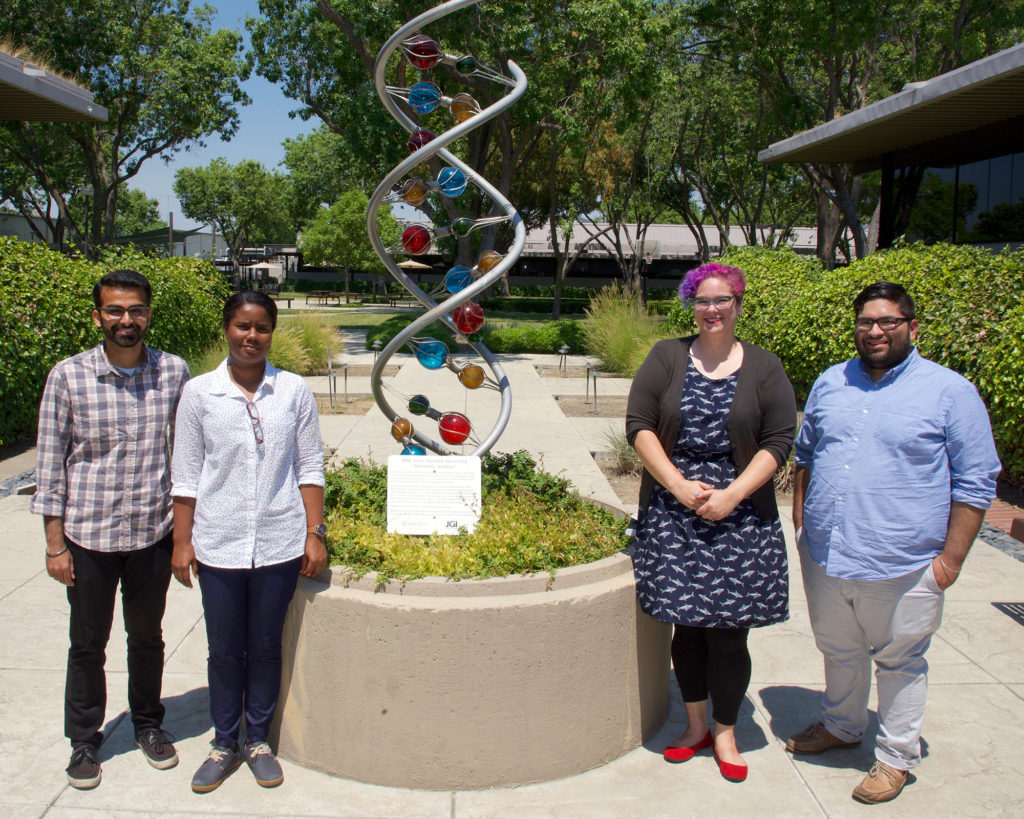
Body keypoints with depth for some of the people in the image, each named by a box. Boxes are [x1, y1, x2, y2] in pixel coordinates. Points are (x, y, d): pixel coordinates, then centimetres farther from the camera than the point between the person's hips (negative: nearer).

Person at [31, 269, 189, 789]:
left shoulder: (174, 373, -4)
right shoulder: (68, 376, -8)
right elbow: (50, 462, -3)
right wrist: (55, 543, -4)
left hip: (154, 532, 1)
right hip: (88, 535, -1)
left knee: (147, 637, 17)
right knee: (87, 644, 13)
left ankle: (148, 724, 38)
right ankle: (84, 742, 32)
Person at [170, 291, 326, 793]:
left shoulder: (294, 392, 0)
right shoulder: (199, 393, 0)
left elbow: (310, 468, 3)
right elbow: (185, 475, 3)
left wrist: (315, 534, 0)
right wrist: (182, 541, 2)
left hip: (279, 544, 0)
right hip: (218, 544, 0)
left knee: (265, 646, 12)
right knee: (224, 650, 11)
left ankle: (259, 740, 29)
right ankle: (224, 743, 29)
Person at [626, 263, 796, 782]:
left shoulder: (763, 368, 4)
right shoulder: (666, 357, 5)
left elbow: (778, 442, -1)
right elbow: (639, 426, -1)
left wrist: (732, 495, -13)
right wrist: (678, 485, -11)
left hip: (739, 516, 0)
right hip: (672, 512, 1)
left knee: (729, 631, 3)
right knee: (687, 624, 9)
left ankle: (725, 733, 23)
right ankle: (695, 725, 29)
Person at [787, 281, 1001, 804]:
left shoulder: (950, 391, -5)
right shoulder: (830, 383, 8)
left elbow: (975, 483, -4)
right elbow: (805, 455, 20)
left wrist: (951, 557, -8)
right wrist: (800, 520, 13)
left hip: (901, 565, -4)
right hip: (825, 556, 4)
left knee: (899, 662, 11)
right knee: (839, 650, 21)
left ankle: (895, 757, 29)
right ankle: (840, 726, 43)